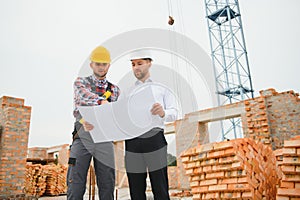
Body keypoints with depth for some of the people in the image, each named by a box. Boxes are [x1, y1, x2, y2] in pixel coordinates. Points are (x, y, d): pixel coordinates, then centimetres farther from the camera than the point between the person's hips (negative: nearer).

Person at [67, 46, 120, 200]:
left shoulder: (114, 90, 13)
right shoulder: (80, 82, 9)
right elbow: (84, 96, -15)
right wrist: (102, 101, -37)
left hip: (104, 138, 2)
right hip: (82, 136, -1)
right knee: (76, 187, -5)